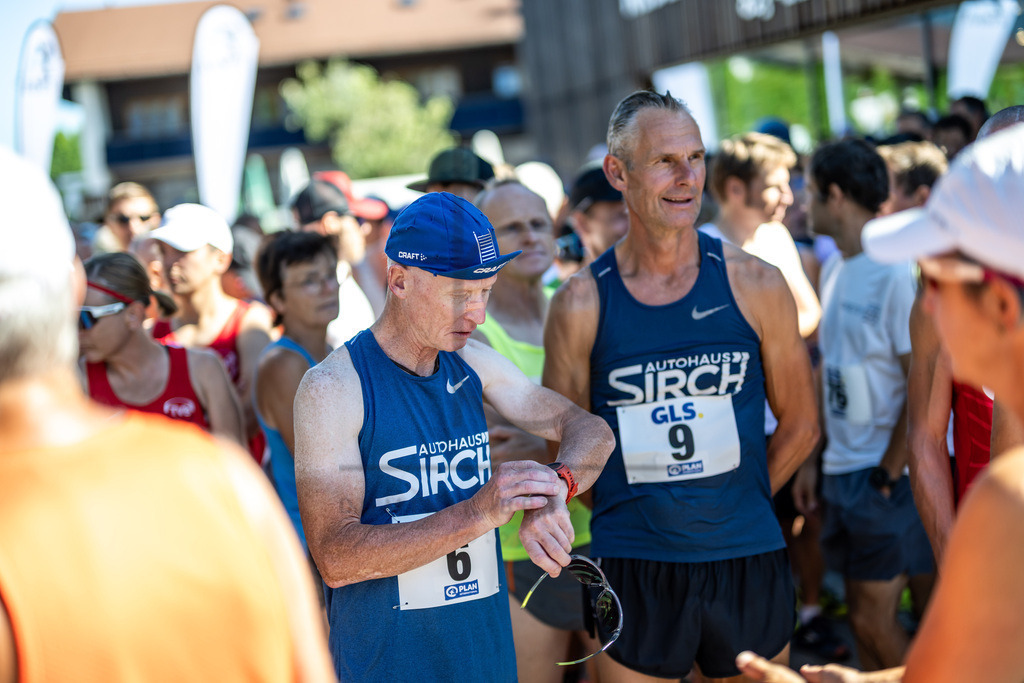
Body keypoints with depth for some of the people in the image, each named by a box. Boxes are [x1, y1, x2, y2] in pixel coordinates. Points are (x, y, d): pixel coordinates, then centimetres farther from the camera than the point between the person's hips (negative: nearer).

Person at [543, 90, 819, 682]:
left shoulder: (755, 285, 0)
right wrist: (641, 514, 2)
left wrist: (731, 504, 8)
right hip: (633, 571, -1)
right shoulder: (581, 305, -3)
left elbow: (801, 425, 9)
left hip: (748, 563, 1)